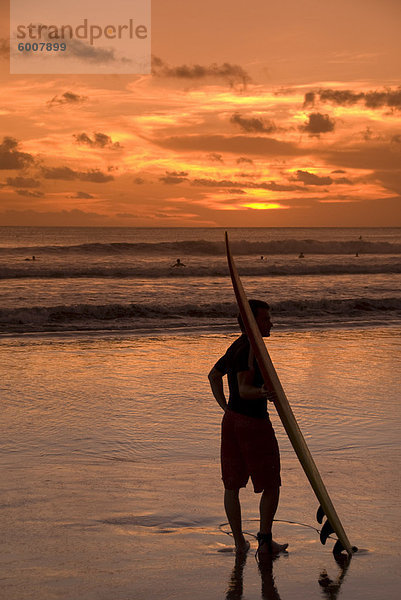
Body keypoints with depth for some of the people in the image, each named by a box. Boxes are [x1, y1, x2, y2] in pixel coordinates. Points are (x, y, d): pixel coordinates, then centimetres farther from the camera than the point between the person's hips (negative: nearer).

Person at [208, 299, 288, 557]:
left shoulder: (236, 347, 12)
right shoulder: (250, 349, -17)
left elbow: (214, 375, 26)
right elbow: (244, 389, -27)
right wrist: (263, 393, -45)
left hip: (231, 419, 9)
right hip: (254, 423, -9)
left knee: (232, 486, 10)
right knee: (271, 486, 4)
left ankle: (240, 542, 15)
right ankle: (265, 540, 3)